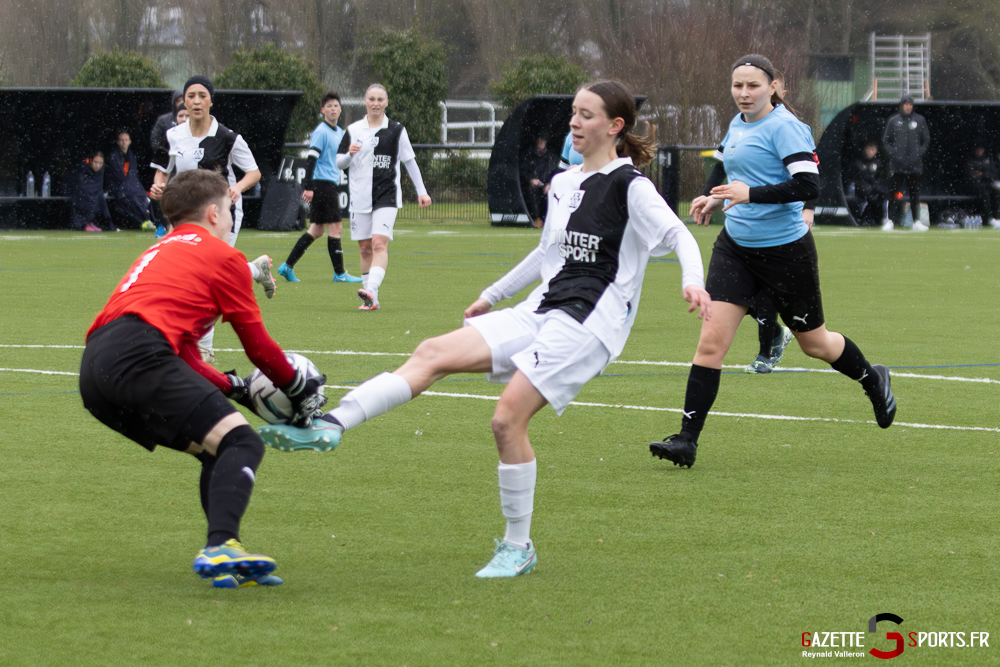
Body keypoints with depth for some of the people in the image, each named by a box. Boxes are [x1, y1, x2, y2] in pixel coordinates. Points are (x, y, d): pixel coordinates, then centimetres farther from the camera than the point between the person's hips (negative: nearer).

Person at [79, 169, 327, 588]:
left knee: (216, 453, 17)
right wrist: (299, 389, 28)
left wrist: (235, 389, 33)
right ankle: (220, 547, -35)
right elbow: (258, 347, 14)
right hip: (138, 356, -9)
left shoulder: (159, 254, 35)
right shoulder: (223, 256, 11)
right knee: (241, 442, -12)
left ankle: (224, 561, 4)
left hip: (94, 373, 9)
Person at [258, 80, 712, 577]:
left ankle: (518, 547, -4)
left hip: (588, 322, -8)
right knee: (434, 354, -8)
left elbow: (679, 235, -13)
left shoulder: (630, 187, -5)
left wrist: (691, 280, -33)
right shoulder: (563, 183, 19)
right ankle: (332, 424, -19)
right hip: (540, 312, 8)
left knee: (508, 417, -18)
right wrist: (492, 295, 38)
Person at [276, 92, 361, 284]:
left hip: (331, 183, 9)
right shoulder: (321, 132, -11)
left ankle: (288, 266, 11)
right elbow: (312, 159, -16)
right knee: (335, 227, -7)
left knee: (316, 230, 9)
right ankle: (339, 273, -3)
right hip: (323, 183, -9)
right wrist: (308, 187, -22)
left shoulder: (339, 132, 17)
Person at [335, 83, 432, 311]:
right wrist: (350, 154, -12)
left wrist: (421, 191, 7)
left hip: (387, 196, -2)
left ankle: (371, 291, -32)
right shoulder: (353, 130, 8)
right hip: (360, 196, 2)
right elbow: (339, 163, 10)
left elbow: (409, 161, 11)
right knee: (365, 248, 5)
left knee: (379, 243, -19)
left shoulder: (396, 130, 4)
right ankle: (371, 300, 11)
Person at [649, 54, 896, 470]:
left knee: (814, 343, 11)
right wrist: (717, 200, 10)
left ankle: (873, 381, 41)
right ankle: (687, 439, -10)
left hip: (785, 248, -6)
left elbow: (808, 184, -25)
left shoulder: (785, 127, -15)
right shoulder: (738, 125, 9)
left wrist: (750, 194, -32)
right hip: (735, 246, 6)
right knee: (711, 340, -9)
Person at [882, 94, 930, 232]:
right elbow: (885, 140, 10)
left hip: (915, 164, 1)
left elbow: (926, 139, 12)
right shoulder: (893, 120, 6)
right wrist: (892, 152, -4)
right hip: (897, 164, -1)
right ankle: (890, 221, 1)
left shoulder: (920, 120, 8)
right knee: (894, 193, -3)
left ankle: (916, 222, 9)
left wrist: (920, 152, 0)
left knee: (915, 193, 4)